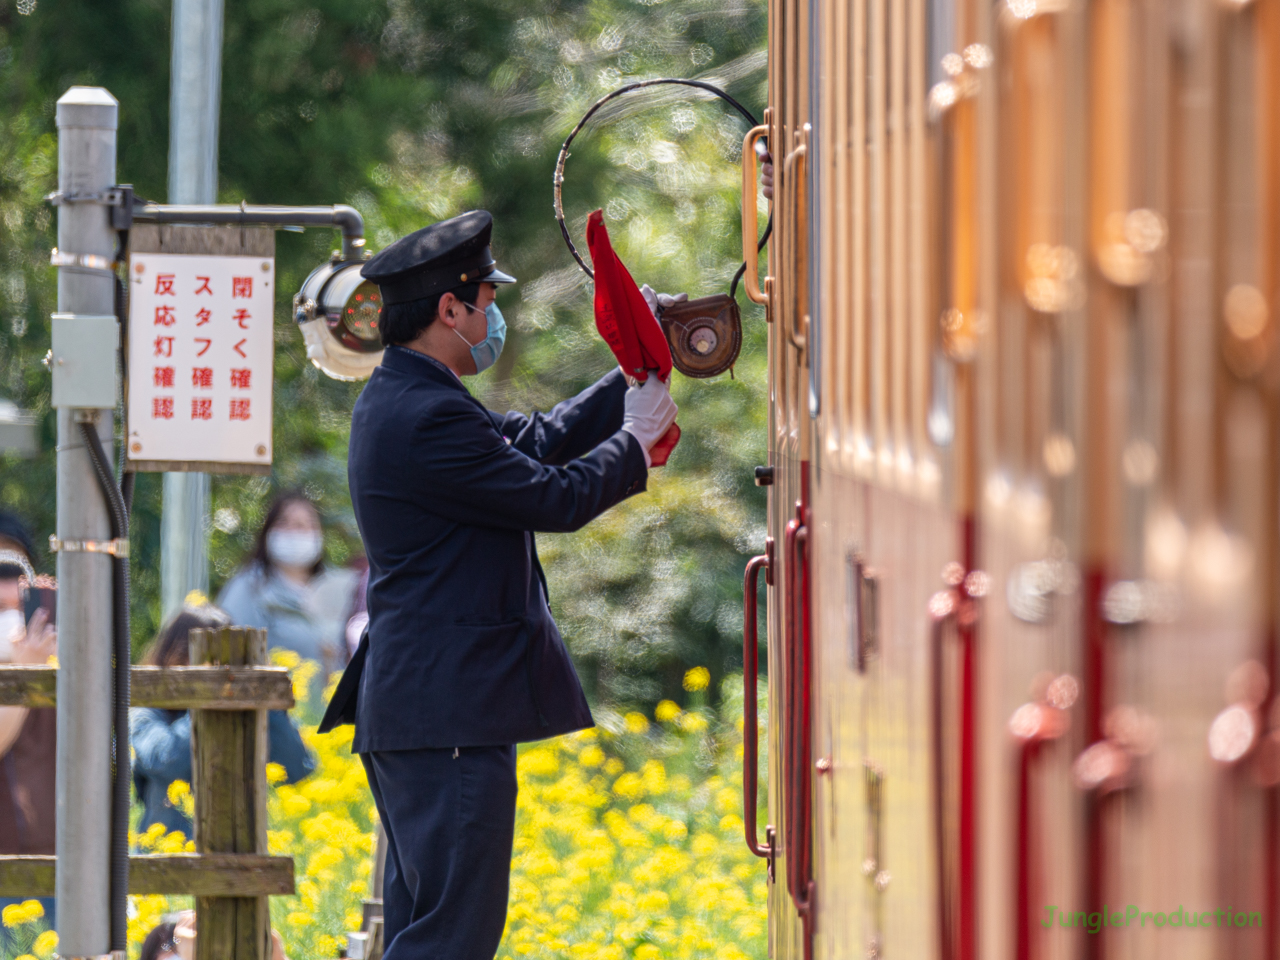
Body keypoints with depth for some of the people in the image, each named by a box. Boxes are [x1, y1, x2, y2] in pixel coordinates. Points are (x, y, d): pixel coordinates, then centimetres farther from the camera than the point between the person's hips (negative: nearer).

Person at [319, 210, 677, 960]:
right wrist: (638, 438, 2)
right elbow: (557, 498, -14)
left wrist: (634, 382, 17)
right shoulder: (430, 418, -19)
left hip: (409, 704, 11)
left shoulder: (400, 400, 14)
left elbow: (534, 442, 21)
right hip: (452, 712, -11)